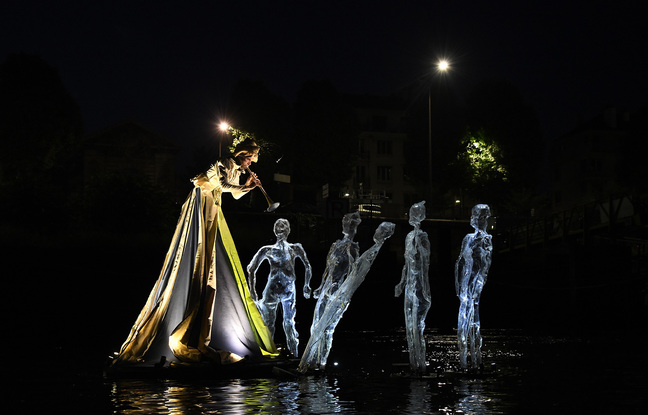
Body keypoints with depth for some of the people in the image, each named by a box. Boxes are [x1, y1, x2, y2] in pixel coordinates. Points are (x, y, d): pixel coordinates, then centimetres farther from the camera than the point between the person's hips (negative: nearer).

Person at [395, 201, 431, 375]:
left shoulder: (422, 237, -14)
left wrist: (425, 287, -20)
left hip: (419, 286, -9)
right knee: (409, 324, 12)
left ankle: (420, 364, 5)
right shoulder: (409, 236, 13)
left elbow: (425, 263, -17)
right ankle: (414, 362, 22)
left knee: (417, 324, -4)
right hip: (410, 285, 9)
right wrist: (402, 283, 23)